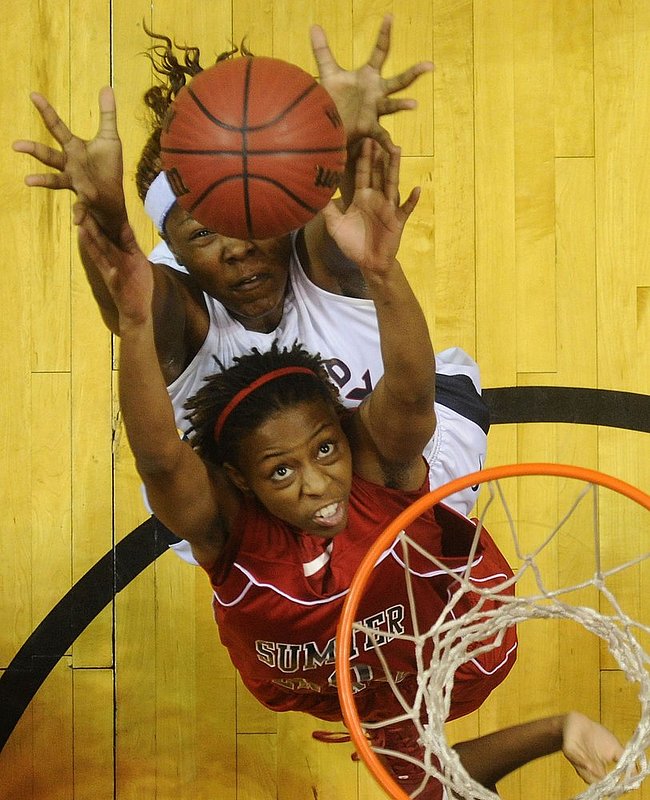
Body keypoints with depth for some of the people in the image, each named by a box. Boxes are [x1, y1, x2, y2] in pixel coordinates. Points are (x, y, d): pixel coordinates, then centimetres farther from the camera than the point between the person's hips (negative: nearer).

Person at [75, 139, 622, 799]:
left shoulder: (375, 455, -36)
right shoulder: (226, 521, -36)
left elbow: (410, 394, -58)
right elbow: (157, 457, -57)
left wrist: (382, 272, -75)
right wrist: (135, 322, -71)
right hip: (320, 684, 2)